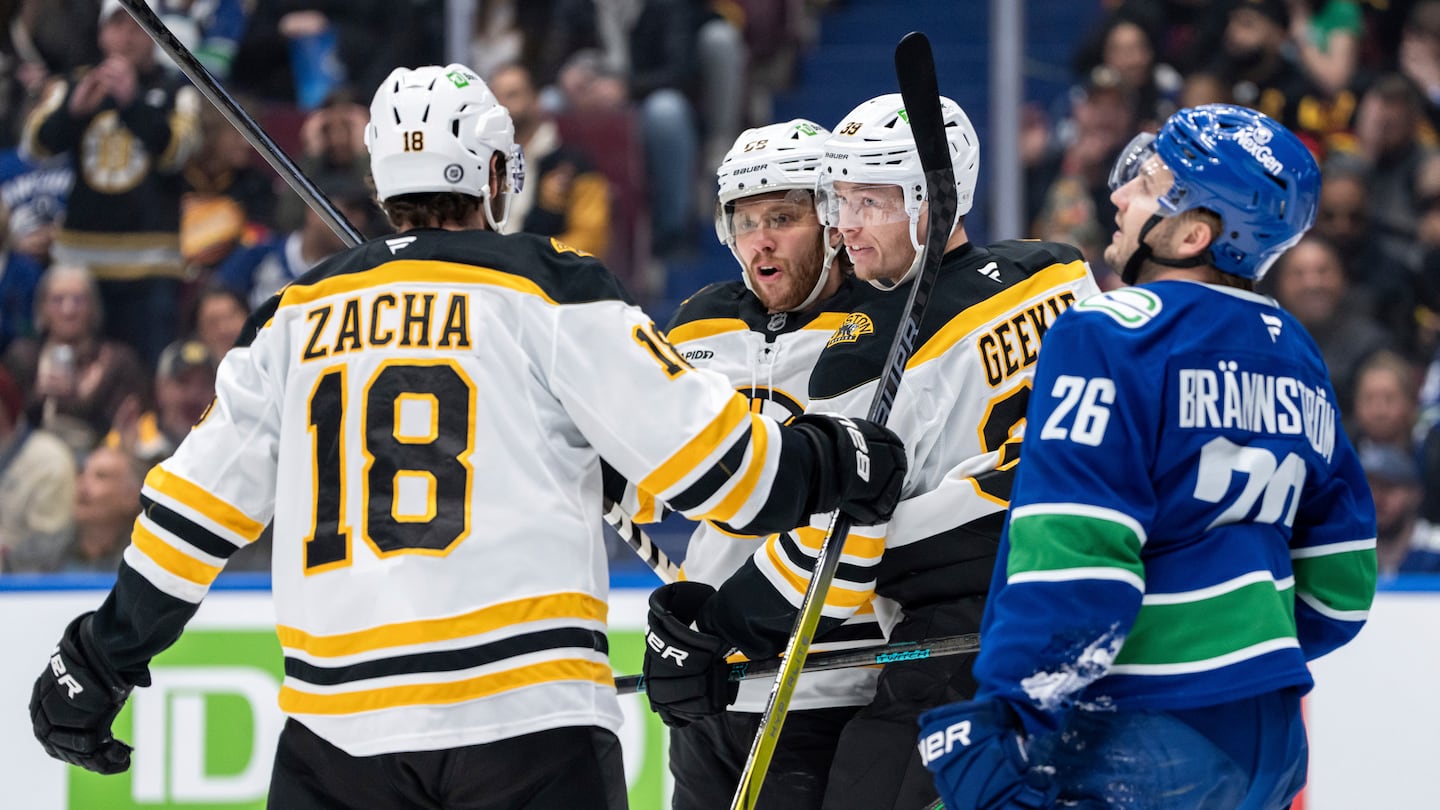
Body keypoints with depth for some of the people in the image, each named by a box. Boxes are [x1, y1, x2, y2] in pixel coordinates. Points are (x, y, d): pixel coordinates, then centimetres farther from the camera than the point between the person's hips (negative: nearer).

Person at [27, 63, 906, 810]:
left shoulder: (298, 316, 14)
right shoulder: (549, 291, 1)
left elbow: (195, 508, 16)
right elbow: (697, 446, -3)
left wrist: (99, 662, 25)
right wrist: (838, 465, 14)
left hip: (338, 726, 4)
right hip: (526, 713, -4)